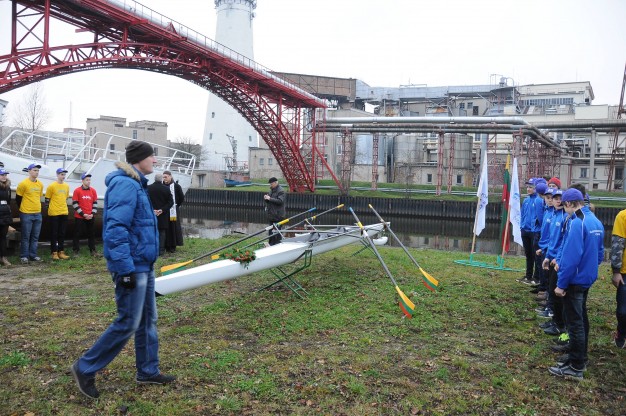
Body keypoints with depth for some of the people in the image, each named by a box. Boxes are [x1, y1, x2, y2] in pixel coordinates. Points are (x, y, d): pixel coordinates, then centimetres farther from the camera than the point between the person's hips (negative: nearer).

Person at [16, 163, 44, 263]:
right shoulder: (23, 184, -9)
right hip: (26, 214, -5)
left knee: (35, 236, 9)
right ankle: (24, 256, 6)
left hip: (38, 214, 5)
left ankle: (33, 255, 16)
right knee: (26, 236, -1)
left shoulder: (40, 184, 8)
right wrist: (23, 210, 8)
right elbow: (18, 199, -1)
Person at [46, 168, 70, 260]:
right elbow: (47, 199, -3)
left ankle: (61, 252, 15)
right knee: (54, 233, 1)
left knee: (62, 233, 9)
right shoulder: (52, 186, -6)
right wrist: (49, 209, -3)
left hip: (64, 213, 5)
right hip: (54, 213, -5)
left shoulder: (66, 186, 10)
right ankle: (54, 252, 6)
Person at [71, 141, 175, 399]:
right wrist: (126, 270, -25)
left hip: (143, 265, 10)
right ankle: (85, 368, 14)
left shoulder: (135, 184, 14)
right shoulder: (125, 185, -17)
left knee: (148, 320, 15)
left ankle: (148, 371, 27)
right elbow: (116, 229, -24)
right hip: (132, 266, -10)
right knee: (128, 323, -2)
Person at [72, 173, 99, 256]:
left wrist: (92, 214, -3)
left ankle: (93, 250, 15)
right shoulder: (77, 191, -5)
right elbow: (74, 204, -7)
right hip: (79, 217, -3)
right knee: (77, 234, 2)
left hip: (90, 217, 4)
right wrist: (83, 214, -12)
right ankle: (75, 251, 10)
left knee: (92, 234, 8)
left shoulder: (93, 191, 6)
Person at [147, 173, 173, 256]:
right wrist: (162, 210, -9)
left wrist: (152, 210, -5)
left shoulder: (148, 188, -4)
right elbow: (170, 202, -7)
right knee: (161, 232, 6)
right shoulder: (166, 189, -6)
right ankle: (160, 250, 5)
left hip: (151, 214, 1)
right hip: (162, 215, -1)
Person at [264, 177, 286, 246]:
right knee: (271, 230, 15)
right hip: (271, 214, 9)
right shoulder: (271, 190, 15)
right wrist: (266, 198, 0)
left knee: (276, 230, -7)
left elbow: (280, 201, -24)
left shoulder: (280, 191, -12)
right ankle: (271, 244, 24)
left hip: (278, 215, -9)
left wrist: (270, 199, -23)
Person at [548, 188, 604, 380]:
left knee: (574, 322, 0)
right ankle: (579, 358, 33)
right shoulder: (596, 221, 7)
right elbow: (599, 253, 15)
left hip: (574, 280, -9)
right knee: (581, 319, 20)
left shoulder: (576, 223, -21)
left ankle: (576, 368, 9)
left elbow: (570, 256, -24)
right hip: (587, 278, 9)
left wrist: (561, 283, -19)